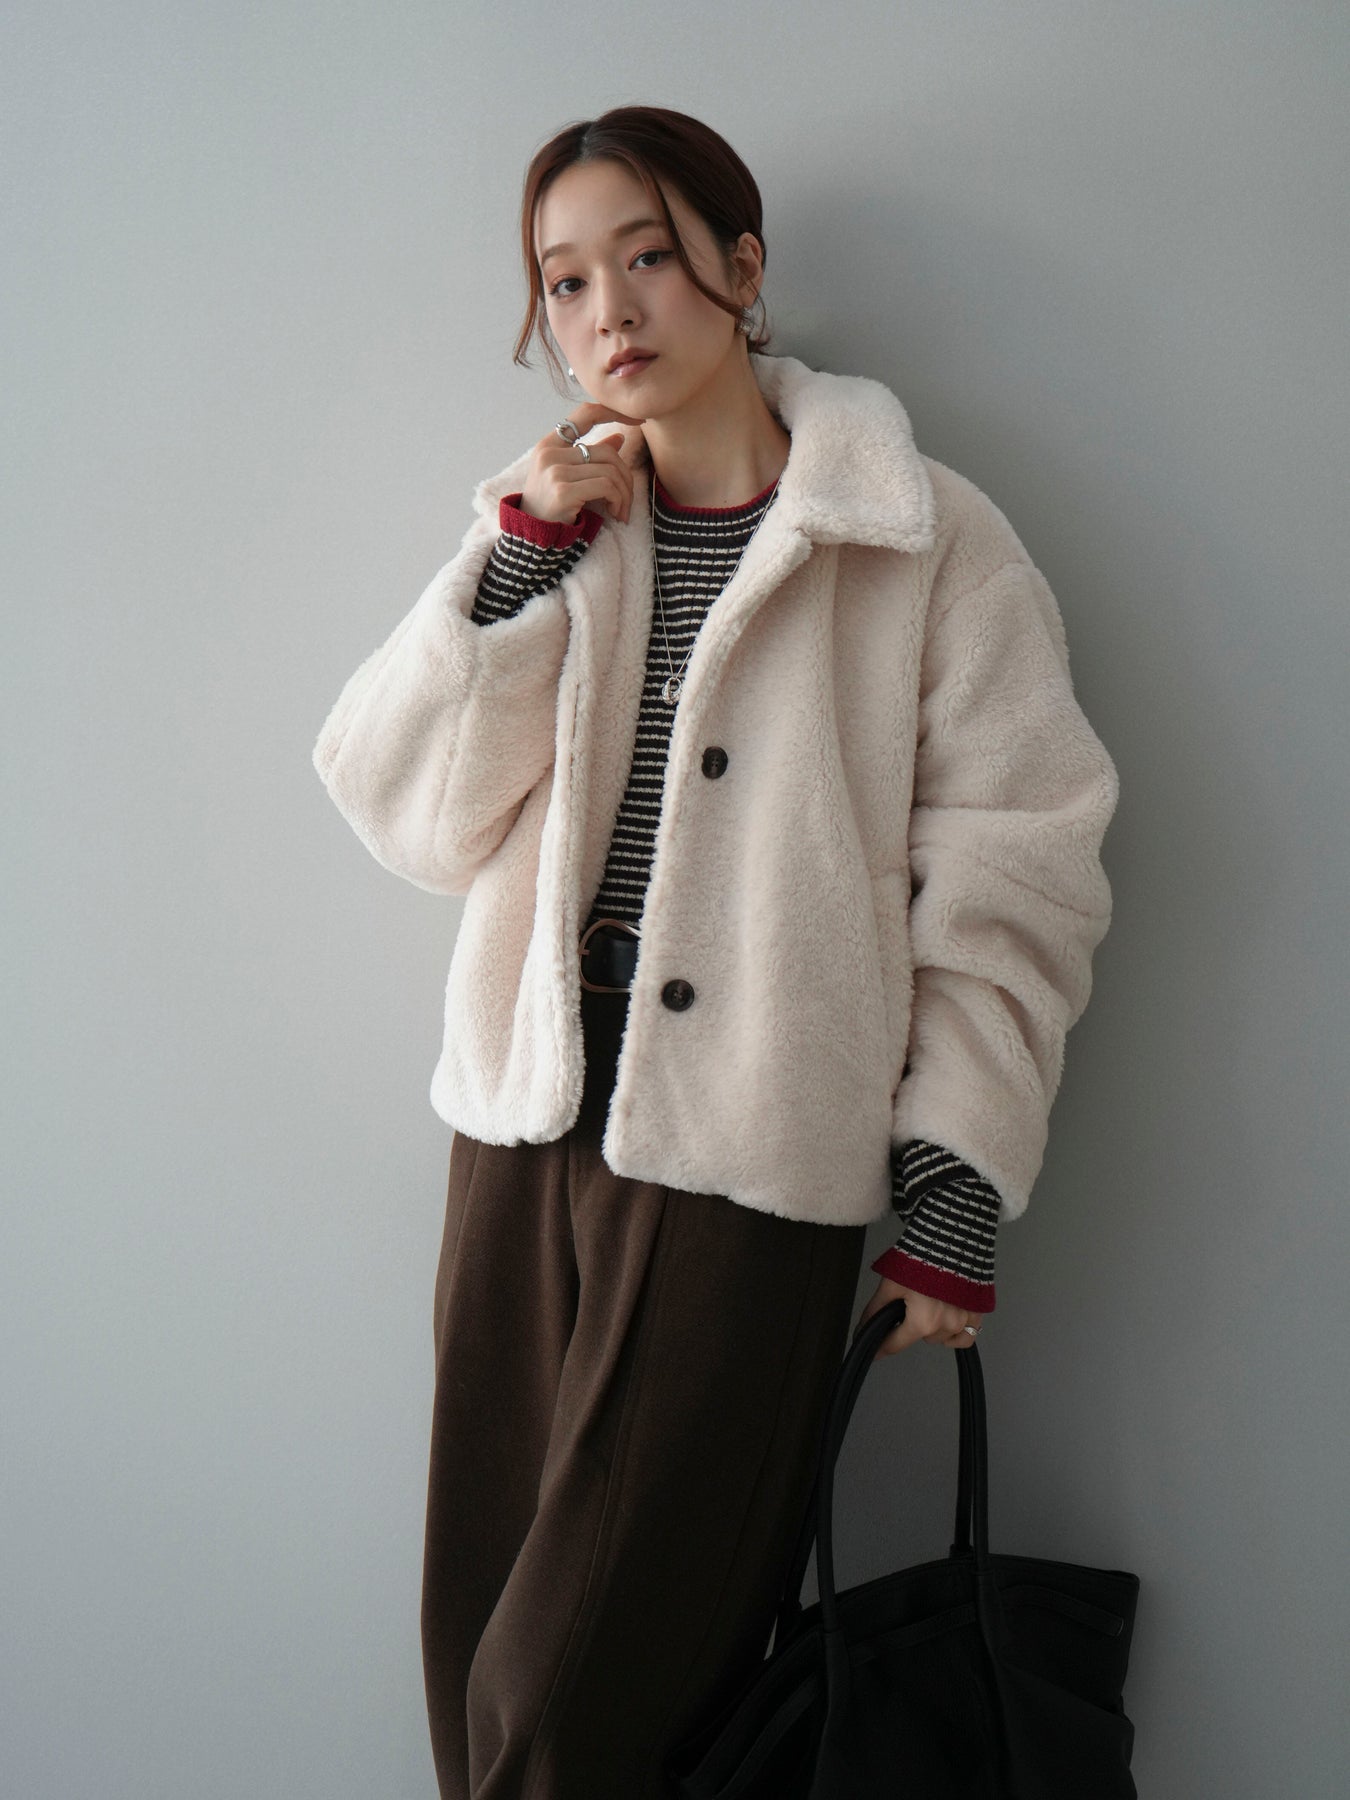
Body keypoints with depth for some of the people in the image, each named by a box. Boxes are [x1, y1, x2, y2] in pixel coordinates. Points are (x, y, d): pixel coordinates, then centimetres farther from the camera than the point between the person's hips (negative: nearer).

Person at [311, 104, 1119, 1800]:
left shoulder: (927, 543, -3)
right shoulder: (553, 527, 11)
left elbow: (1009, 882, -3)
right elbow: (409, 813, 3)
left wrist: (955, 1195, -5)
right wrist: (522, 559, -7)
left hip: (746, 1163, -4)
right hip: (527, 1130, 5)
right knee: (477, 1651, 12)